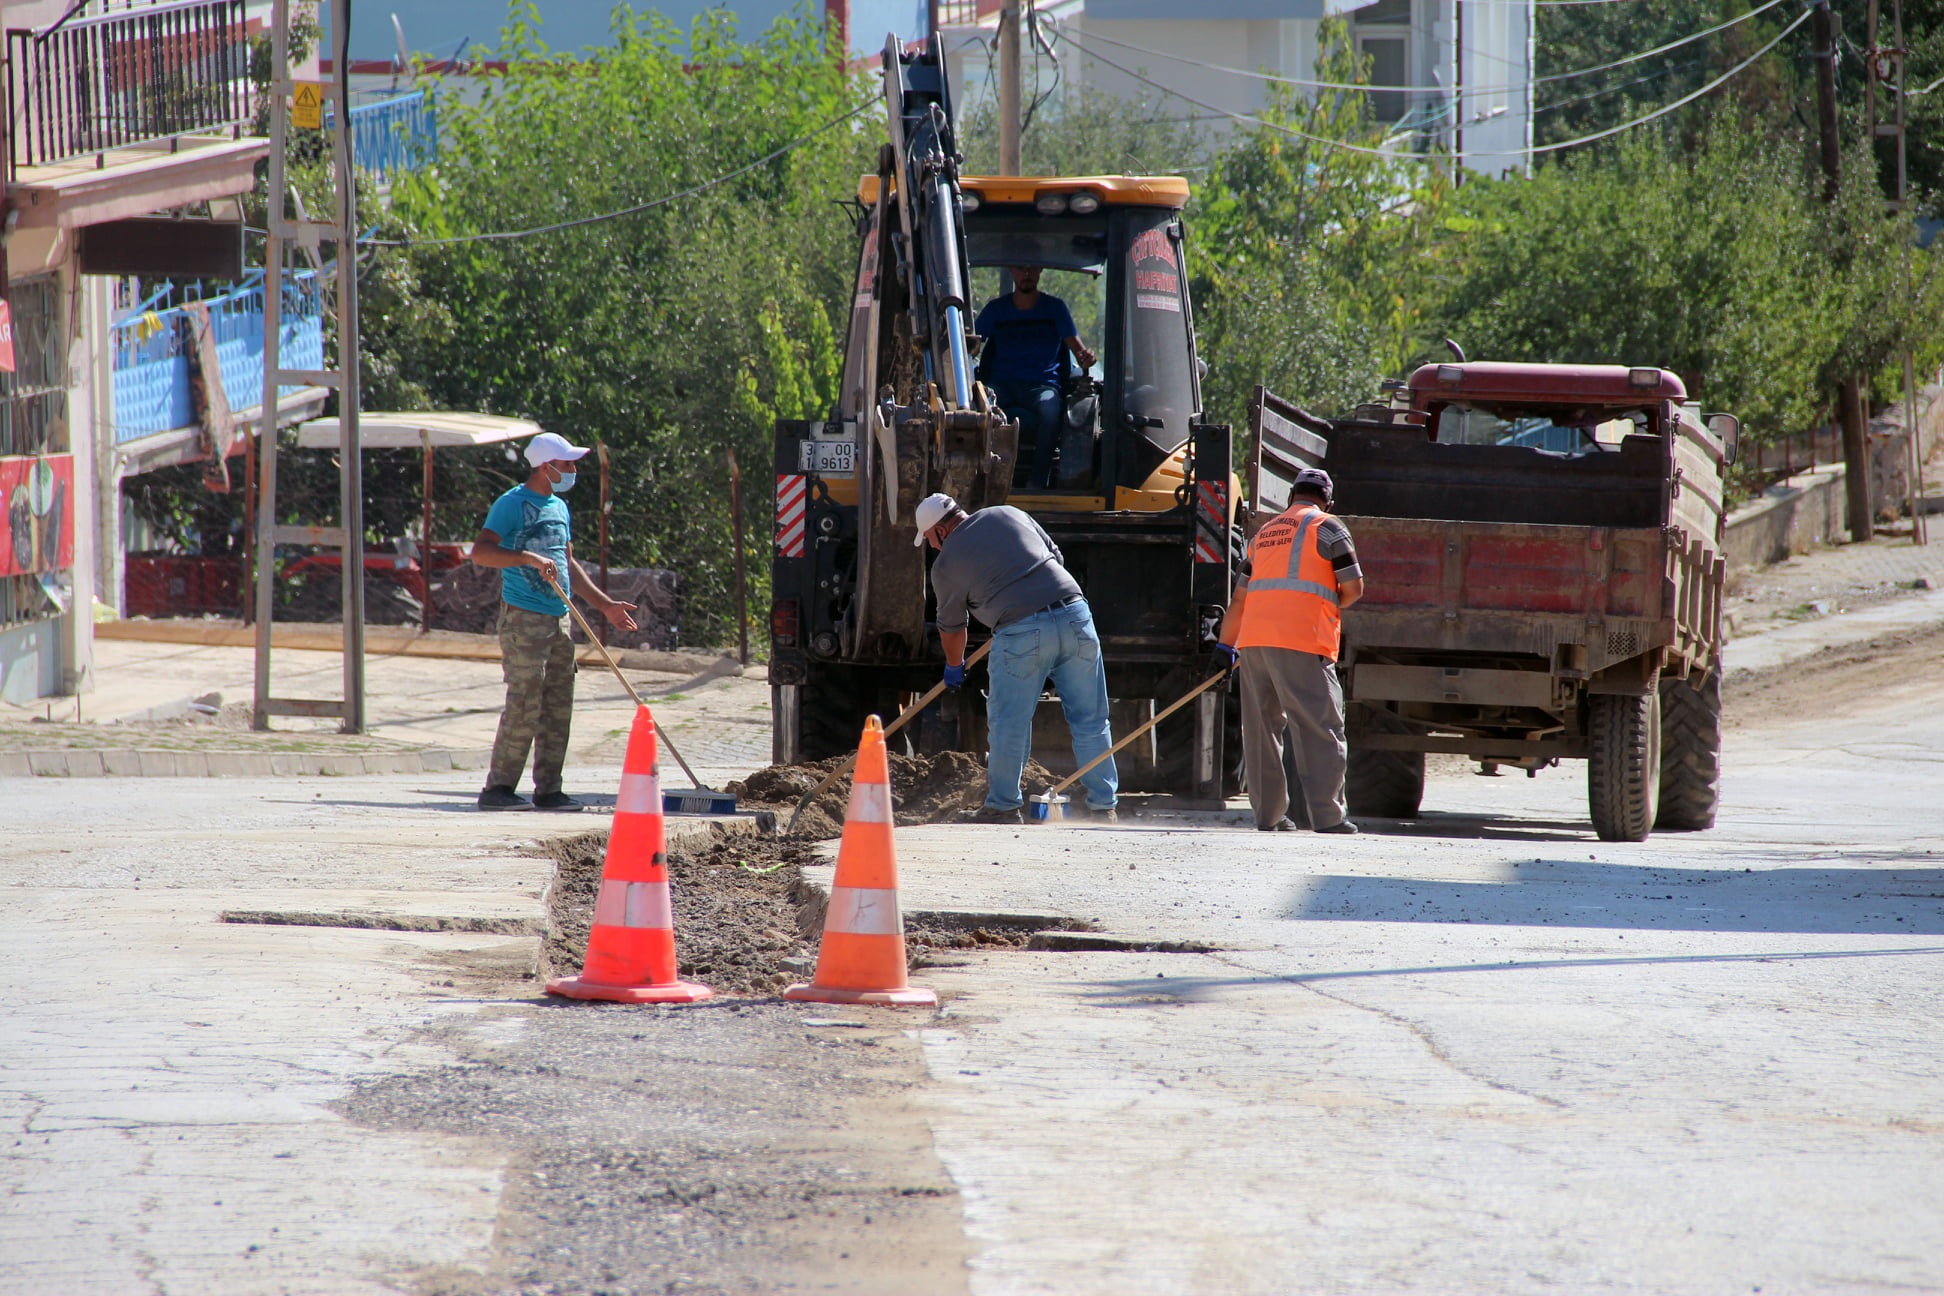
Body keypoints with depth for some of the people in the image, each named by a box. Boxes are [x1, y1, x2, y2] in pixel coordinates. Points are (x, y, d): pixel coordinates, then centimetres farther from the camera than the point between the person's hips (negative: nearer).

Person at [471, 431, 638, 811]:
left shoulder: (559, 508, 18)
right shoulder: (512, 505, -8)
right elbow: (480, 551, -19)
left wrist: (605, 604, 24)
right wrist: (528, 558, -30)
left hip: (558, 619, 8)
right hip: (523, 618, -8)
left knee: (558, 708, 6)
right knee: (525, 704, -11)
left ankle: (548, 790, 10)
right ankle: (498, 788, -7)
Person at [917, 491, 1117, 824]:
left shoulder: (947, 563, 8)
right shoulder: (1009, 516, 18)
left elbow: (951, 626, 20)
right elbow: (1056, 557, 25)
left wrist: (954, 666, 38)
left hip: (1022, 633, -5)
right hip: (1074, 613, 5)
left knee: (1008, 723, 9)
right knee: (1090, 721, 9)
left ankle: (1003, 806, 16)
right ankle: (1103, 806, 13)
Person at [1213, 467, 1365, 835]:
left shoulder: (1264, 533, 22)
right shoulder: (1326, 528, 4)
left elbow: (1240, 597, 25)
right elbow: (1353, 588, 0)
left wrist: (1226, 645, 32)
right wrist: (1331, 605, 21)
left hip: (1253, 638, 6)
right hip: (1300, 639, -6)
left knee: (1261, 729, 12)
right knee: (1319, 728, -6)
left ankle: (1268, 815, 11)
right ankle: (1326, 816, -13)